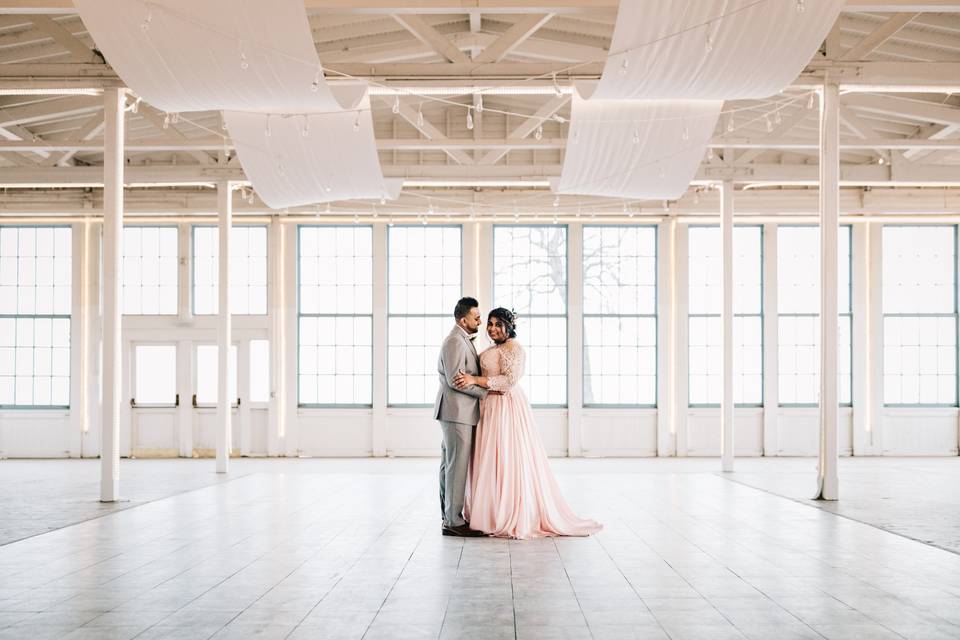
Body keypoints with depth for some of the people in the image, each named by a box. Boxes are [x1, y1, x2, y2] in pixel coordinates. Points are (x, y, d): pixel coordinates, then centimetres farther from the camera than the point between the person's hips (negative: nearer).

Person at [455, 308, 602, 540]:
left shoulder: (512, 347, -10)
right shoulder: (494, 349, 19)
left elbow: (509, 380, -20)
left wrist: (475, 380, -22)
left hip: (507, 408, -10)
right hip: (492, 409, 10)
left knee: (507, 461, -8)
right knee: (491, 462, 8)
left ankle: (513, 520, -3)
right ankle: (494, 516, 12)